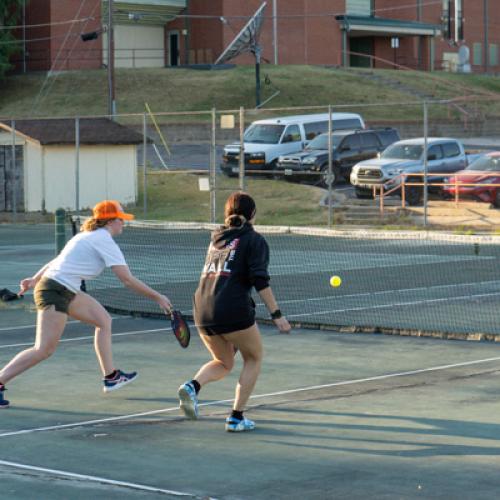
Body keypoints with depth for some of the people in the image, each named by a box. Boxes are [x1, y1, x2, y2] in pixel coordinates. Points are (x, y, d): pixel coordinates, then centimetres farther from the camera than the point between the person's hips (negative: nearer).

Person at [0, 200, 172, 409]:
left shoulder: (89, 236, 17)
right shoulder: (105, 241, -12)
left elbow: (58, 261, 22)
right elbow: (128, 280, -15)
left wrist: (35, 279, 26)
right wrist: (158, 297, -8)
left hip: (67, 291, 10)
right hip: (55, 292, -10)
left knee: (104, 320, 17)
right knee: (43, 350, -13)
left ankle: (110, 376, 22)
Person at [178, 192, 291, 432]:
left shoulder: (217, 238, 20)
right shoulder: (254, 239, 1)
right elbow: (260, 280, -10)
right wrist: (277, 315, -9)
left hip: (203, 312, 6)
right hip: (234, 311, -6)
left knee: (224, 363, 24)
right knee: (253, 359, 18)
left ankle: (193, 386, -6)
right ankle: (236, 417, 9)